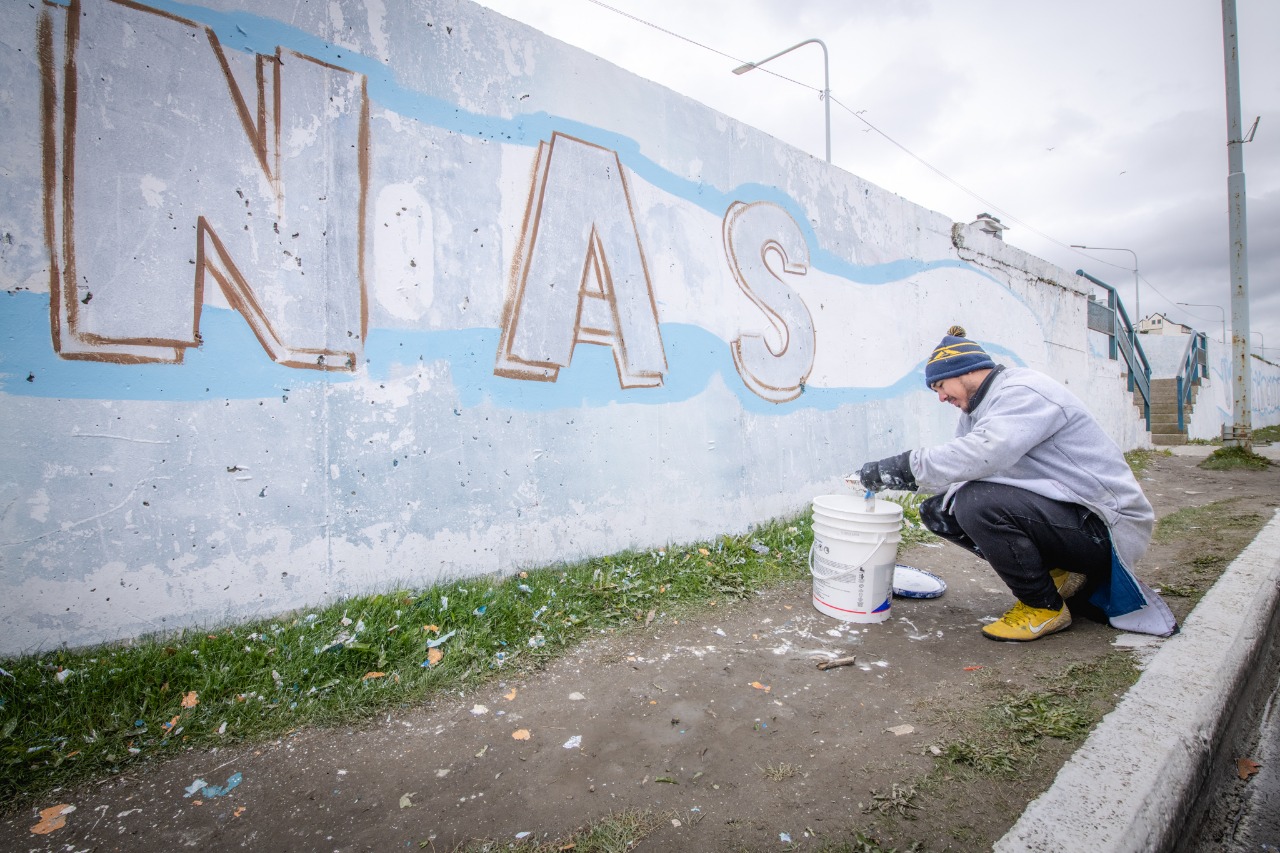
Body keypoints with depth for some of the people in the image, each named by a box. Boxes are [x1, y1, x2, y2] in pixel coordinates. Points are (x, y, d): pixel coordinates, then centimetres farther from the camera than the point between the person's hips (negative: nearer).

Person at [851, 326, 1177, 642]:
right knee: (939, 510, -1)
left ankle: (1045, 607, -7)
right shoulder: (978, 409, 9)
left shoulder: (1025, 392, -19)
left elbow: (978, 457, -36)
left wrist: (891, 468, -35)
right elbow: (962, 467, 6)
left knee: (978, 503, -31)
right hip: (1056, 510, 9)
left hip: (1105, 524, -9)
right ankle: (1054, 573, 8)